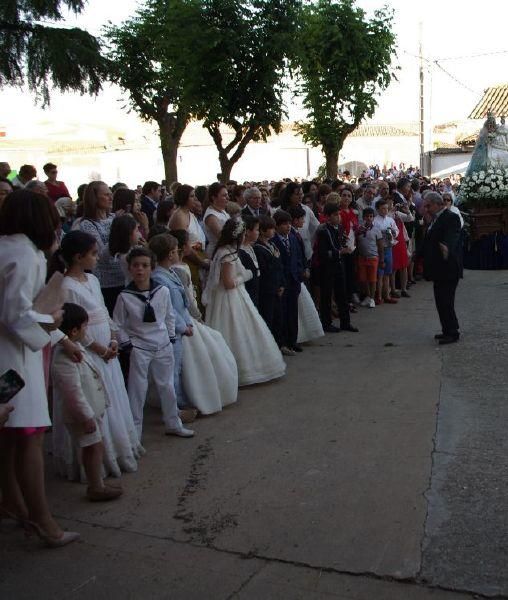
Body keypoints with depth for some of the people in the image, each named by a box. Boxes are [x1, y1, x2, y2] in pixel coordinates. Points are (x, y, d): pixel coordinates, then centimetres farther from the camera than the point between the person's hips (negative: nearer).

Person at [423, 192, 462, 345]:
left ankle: (452, 333, 2)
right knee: (441, 301, 15)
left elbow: (451, 237, -33)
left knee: (445, 302, -7)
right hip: (439, 269, 10)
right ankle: (448, 330, 25)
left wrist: (446, 247, -51)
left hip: (448, 268, -10)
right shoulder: (436, 219, 15)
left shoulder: (451, 218, -15)